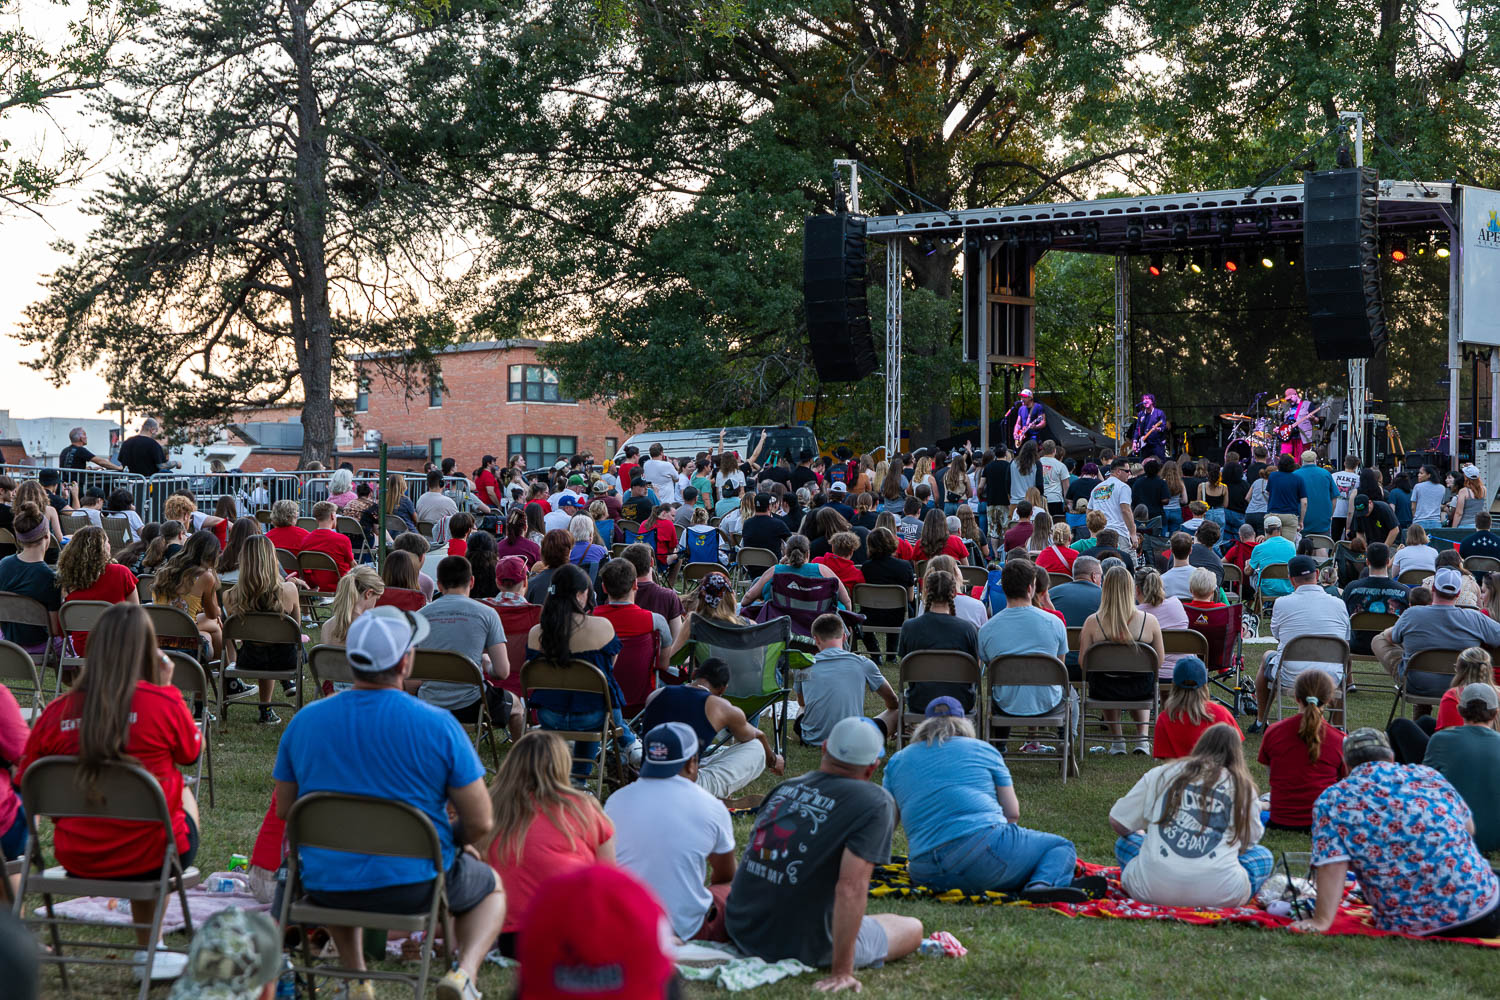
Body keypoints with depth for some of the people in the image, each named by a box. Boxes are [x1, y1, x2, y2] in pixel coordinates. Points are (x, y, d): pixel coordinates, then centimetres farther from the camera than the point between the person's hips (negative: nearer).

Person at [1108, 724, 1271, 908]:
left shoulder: (1161, 774, 13)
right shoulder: (1244, 787, 11)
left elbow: (1118, 822, 15)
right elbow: (1250, 840, 19)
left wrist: (1141, 836, 38)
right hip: (1220, 893, -1)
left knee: (1125, 843, 31)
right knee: (1263, 855, 26)